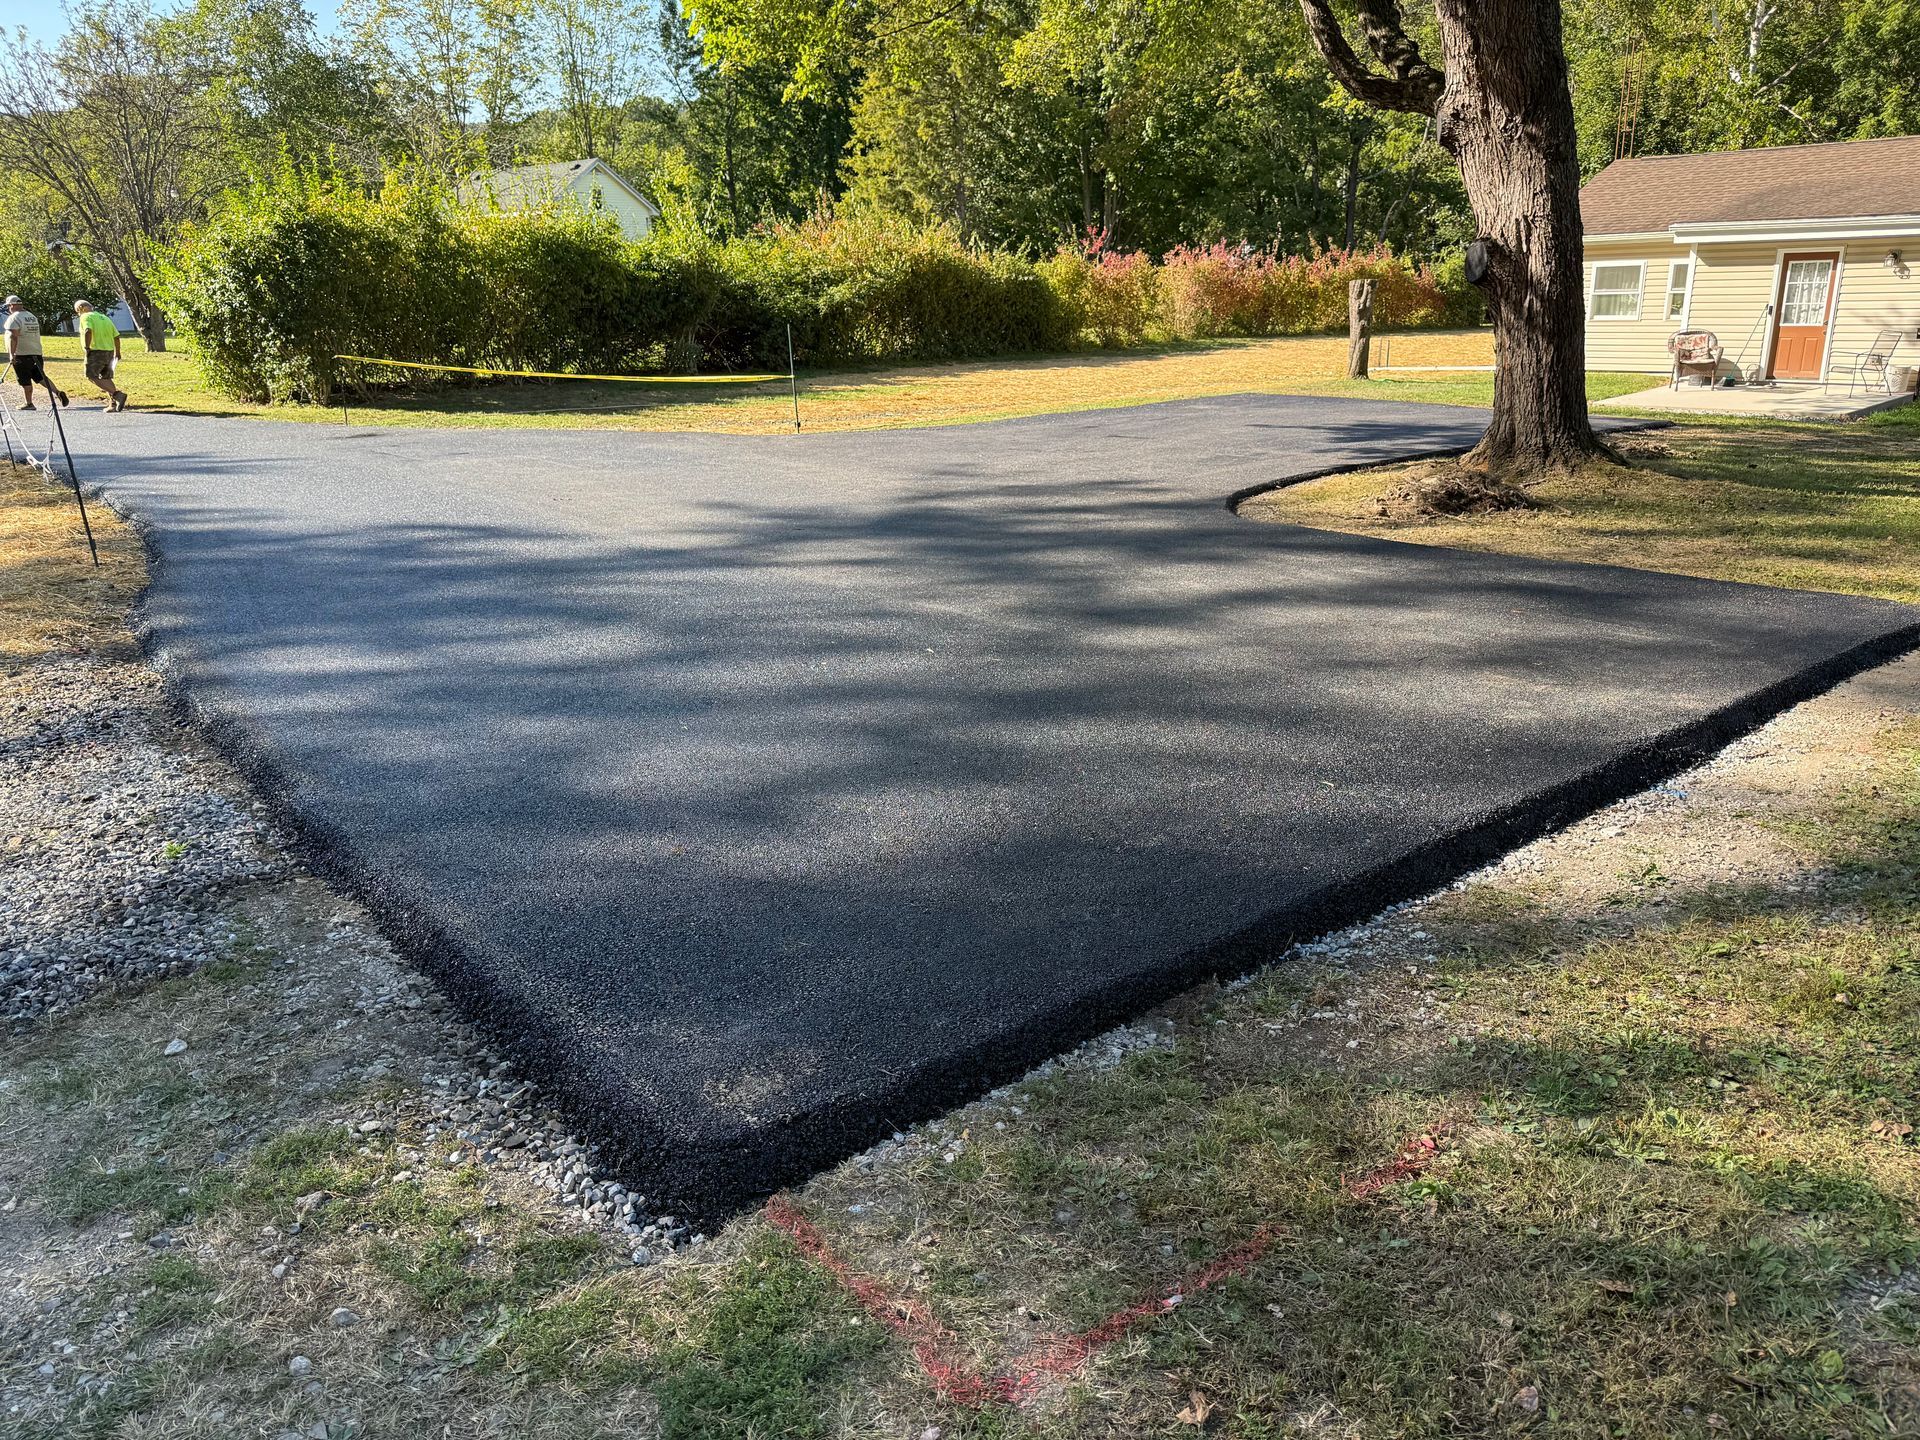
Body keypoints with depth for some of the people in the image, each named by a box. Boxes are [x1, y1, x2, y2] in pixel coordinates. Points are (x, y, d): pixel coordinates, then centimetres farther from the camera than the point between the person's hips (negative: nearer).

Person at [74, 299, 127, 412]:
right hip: (110, 351, 8)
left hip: (96, 352, -8)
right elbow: (116, 336, 16)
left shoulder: (86, 317, -3)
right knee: (106, 378, 15)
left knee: (92, 376, -6)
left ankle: (118, 394, -21)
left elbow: (88, 331, -22)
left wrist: (87, 347, -20)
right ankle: (113, 403, 7)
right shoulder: (105, 318, 19)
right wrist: (117, 353, 21)